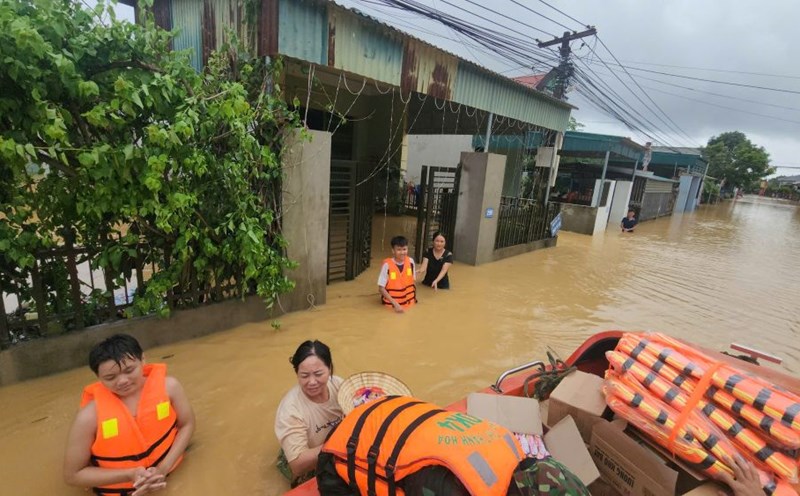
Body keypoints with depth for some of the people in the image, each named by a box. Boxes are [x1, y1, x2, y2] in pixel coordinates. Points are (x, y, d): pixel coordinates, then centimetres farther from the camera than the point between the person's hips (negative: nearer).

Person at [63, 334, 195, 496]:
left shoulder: (168, 386, -23)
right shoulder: (91, 415, -26)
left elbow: (187, 425, -8)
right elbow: (72, 474, -14)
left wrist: (164, 468, -19)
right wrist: (130, 474, -25)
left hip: (165, 465, 3)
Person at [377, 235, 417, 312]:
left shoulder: (411, 262, -8)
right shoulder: (387, 265, -19)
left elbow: (413, 282, 6)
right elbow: (381, 288, -16)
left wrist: (414, 297, -2)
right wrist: (395, 304, -21)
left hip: (409, 303, 3)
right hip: (391, 304, -3)